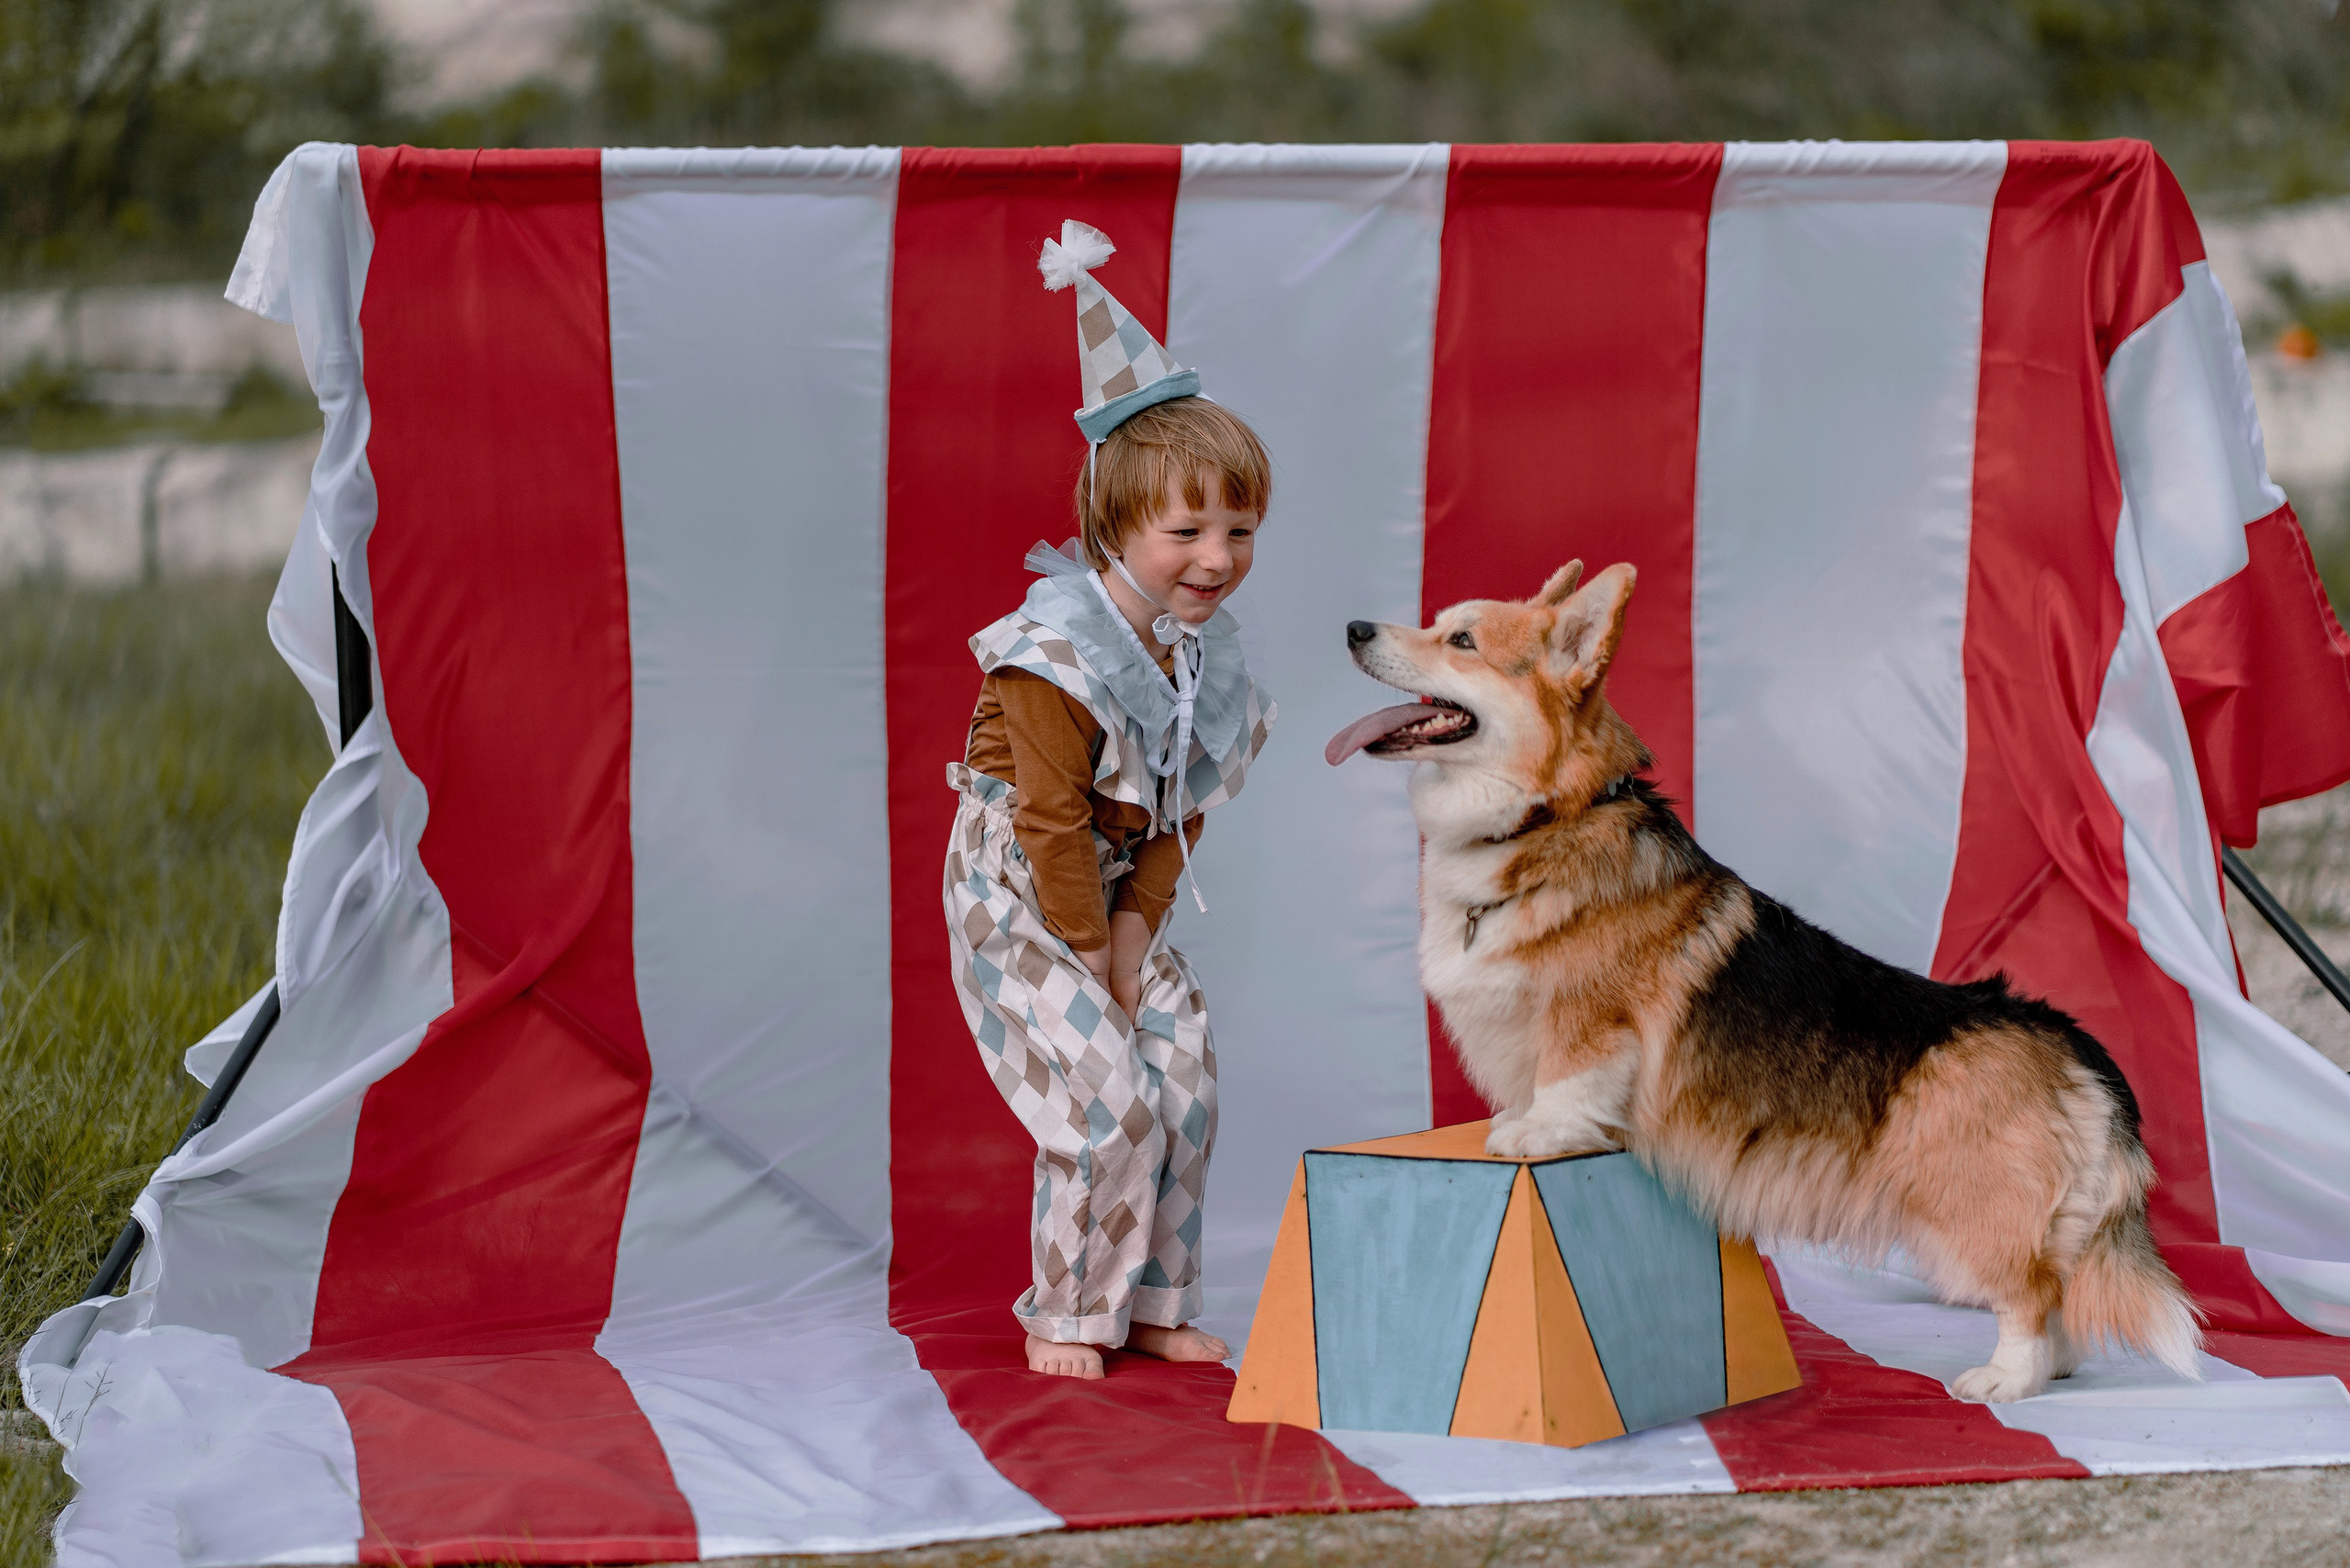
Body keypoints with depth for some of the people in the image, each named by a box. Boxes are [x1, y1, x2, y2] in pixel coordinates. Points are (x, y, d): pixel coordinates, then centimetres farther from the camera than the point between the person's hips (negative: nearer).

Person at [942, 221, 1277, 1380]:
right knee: (1103, 1096, -13)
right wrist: (1089, 951, -17)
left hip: (1112, 896, 8)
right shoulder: (1059, 658, -25)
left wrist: (1136, 927, -7)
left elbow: (1178, 817, 4)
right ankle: (1064, 1316, 4)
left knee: (1188, 1077, 2)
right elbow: (1051, 822, -23)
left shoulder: (1202, 657, -1)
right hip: (1015, 896, -8)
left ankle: (1150, 1305, 16)